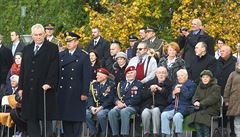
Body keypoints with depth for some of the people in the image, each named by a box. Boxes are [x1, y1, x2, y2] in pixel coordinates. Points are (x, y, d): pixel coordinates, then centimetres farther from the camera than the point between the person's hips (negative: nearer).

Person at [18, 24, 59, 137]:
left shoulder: (52, 48, 1)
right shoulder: (27, 49, 17)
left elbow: (54, 68, -7)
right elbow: (22, 69, 17)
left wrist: (49, 83, -18)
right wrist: (21, 87, 9)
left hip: (45, 89, -5)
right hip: (29, 91, 5)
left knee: (46, 119, -1)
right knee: (31, 119, 4)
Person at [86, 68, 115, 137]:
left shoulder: (111, 85, -3)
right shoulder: (94, 85, 12)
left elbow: (110, 99, -11)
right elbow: (90, 97, 5)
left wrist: (100, 107, -21)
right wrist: (92, 107, -14)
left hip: (107, 107, -5)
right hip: (94, 107, 5)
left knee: (100, 114, -37)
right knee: (86, 113, -24)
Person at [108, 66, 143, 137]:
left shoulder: (139, 85, 8)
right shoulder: (121, 84, 24)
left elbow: (137, 99, -4)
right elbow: (116, 96, 20)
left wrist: (125, 104, -14)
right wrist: (118, 102, -5)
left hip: (132, 107, -4)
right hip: (120, 106, 4)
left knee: (124, 111, -38)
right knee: (112, 112, -28)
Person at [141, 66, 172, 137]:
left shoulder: (169, 84, 12)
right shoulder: (149, 83, 20)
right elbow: (143, 96, 12)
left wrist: (160, 89, -10)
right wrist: (151, 91, -6)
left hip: (160, 106, -2)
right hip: (147, 106, 2)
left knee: (155, 111, -36)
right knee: (145, 113, -32)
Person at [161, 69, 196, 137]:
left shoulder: (191, 85, 8)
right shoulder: (175, 85, 26)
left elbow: (188, 96, -10)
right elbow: (169, 100, 22)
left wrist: (181, 87, 1)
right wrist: (174, 93, 2)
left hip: (184, 107, -5)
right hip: (173, 107, 5)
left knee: (177, 116, -36)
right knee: (164, 115, -25)